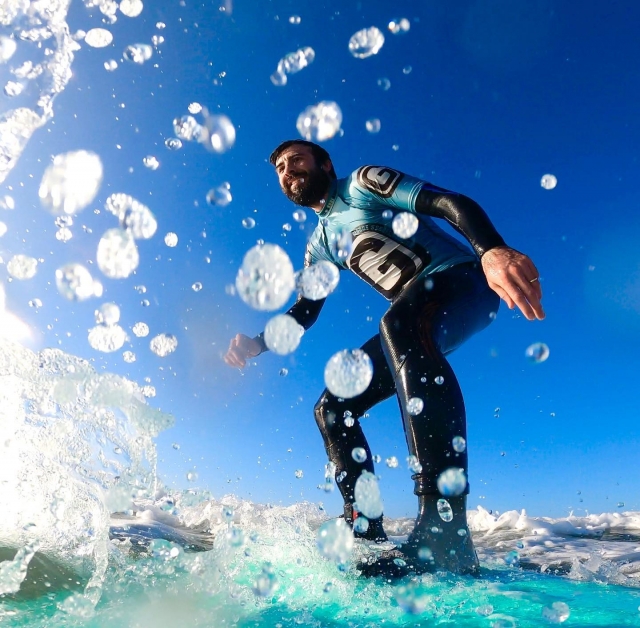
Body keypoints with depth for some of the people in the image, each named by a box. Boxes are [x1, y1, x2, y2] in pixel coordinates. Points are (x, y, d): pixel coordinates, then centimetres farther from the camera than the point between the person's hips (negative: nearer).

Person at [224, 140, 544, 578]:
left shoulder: (364, 182, 1)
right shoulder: (320, 244, 21)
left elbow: (452, 203, -13)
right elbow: (304, 313, 22)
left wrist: (493, 250, -33)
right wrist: (258, 344, 5)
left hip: (463, 278, -7)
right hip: (415, 323, 8)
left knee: (400, 323, -41)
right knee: (331, 407, 0)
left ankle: (444, 530, -47)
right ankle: (367, 535, 4)